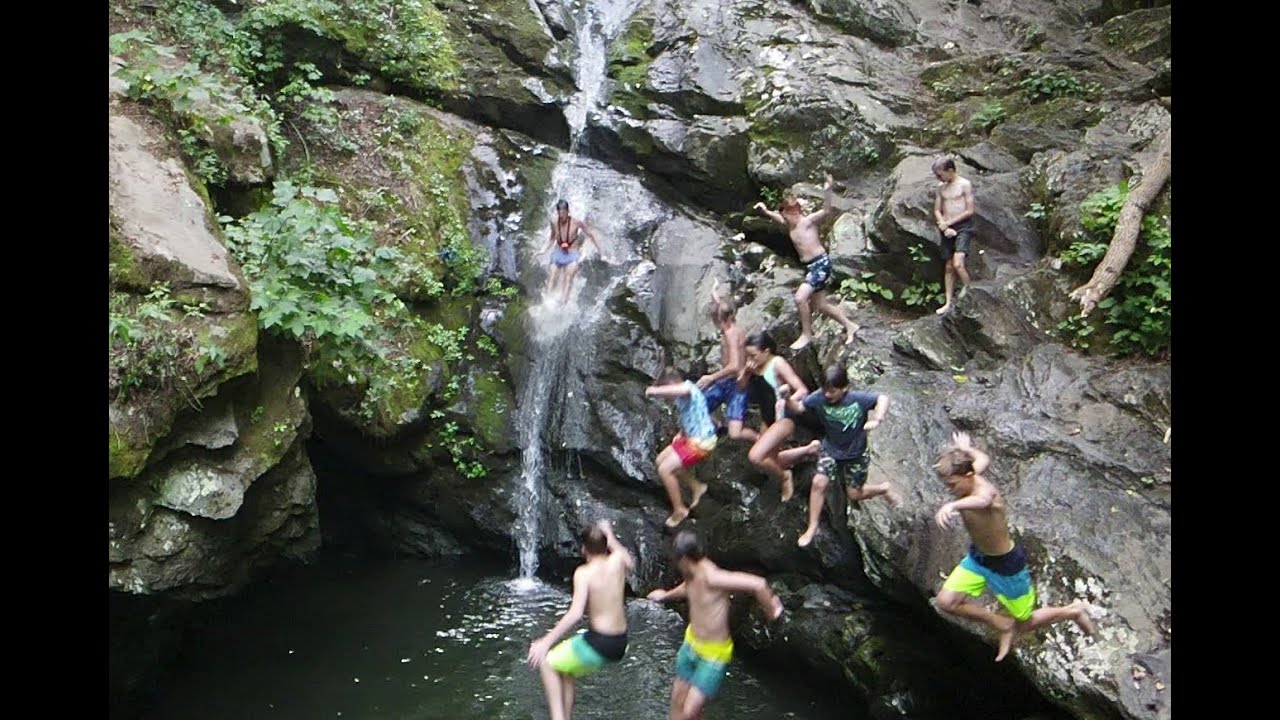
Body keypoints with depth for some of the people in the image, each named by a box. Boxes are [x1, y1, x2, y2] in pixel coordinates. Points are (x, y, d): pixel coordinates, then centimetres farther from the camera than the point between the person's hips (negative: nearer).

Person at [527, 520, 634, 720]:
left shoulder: (583, 572, -14)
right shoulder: (618, 560, 1)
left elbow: (575, 613, -24)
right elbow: (629, 561, 27)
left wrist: (546, 641, -21)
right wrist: (610, 536, 34)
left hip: (597, 645, -7)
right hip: (620, 644, 7)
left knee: (547, 663, 13)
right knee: (564, 669, 26)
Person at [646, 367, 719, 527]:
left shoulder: (688, 387, -20)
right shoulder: (682, 398, 8)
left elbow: (682, 390, -46)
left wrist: (654, 390, -40)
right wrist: (680, 434, 9)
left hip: (701, 442, -10)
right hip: (690, 438, 10)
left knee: (664, 470, -11)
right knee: (661, 461, 18)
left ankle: (679, 510, 3)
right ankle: (696, 487, 28)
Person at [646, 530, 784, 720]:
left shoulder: (711, 577, -31)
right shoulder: (693, 574, -4)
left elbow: (758, 584, -36)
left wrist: (770, 611, -21)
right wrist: (666, 595, 38)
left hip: (714, 654, -8)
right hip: (691, 643, 8)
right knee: (677, 702, 17)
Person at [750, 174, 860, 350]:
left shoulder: (808, 221, -12)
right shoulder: (790, 224, 10)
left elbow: (827, 211, -28)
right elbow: (777, 217, 30)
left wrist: (827, 191, -41)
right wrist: (765, 211, 17)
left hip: (821, 264, -9)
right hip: (810, 266, 9)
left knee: (800, 298, -17)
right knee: (821, 304, 15)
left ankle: (807, 334, -2)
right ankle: (849, 326, 32)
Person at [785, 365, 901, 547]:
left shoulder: (858, 400, -27)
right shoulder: (819, 398, -23)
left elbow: (883, 398, -17)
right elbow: (798, 407, -17)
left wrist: (877, 419, -35)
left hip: (855, 454, -2)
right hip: (830, 451, 2)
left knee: (854, 495, 9)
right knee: (818, 483, -16)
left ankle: (884, 488, 41)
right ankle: (812, 527, 0)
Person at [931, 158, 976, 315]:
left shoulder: (965, 184, -6)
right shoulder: (940, 187, 10)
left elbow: (970, 210, -9)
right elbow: (937, 210, 10)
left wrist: (948, 222, -11)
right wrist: (944, 226, -7)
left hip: (963, 227, -5)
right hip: (947, 229, 5)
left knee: (957, 264, -21)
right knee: (948, 267, 6)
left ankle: (967, 290, 2)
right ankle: (948, 303, 10)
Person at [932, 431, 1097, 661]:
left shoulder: (984, 491, -38)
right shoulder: (968, 473, -15)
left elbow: (982, 501, -67)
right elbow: (983, 459, 12)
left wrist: (952, 506, -86)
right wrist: (966, 448, 34)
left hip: (1005, 565, -7)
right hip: (977, 556, 7)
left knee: (1025, 623, 14)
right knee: (945, 601, -5)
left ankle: (1074, 611, 42)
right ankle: (1004, 625, 15)